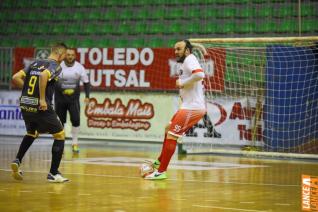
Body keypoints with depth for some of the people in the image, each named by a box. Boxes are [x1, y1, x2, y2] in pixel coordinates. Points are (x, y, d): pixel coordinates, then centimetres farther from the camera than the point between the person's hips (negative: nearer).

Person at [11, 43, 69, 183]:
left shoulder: (34, 64, 15)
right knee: (60, 136, 10)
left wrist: (29, 90, 15)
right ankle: (53, 173, 7)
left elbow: (15, 78, 8)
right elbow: (44, 75, -27)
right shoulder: (55, 66, -5)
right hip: (41, 107, -7)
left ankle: (17, 161, 14)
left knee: (31, 133, 32)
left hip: (25, 106, 7)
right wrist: (42, 99, -22)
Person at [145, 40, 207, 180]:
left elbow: (200, 74, -30)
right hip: (189, 106, 11)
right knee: (168, 129, 24)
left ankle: (161, 172, -11)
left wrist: (183, 83, -20)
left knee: (171, 136, -13)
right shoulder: (186, 63, 19)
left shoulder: (189, 59, -11)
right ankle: (160, 161, 36)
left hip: (192, 108, -11)